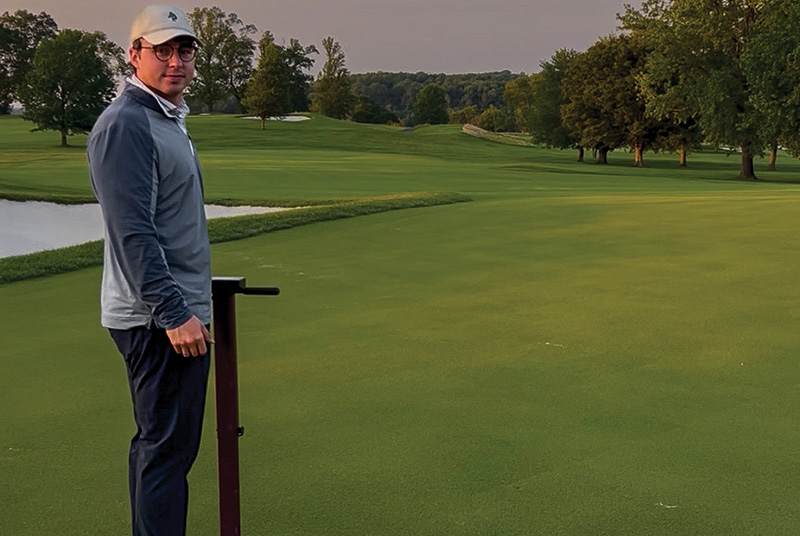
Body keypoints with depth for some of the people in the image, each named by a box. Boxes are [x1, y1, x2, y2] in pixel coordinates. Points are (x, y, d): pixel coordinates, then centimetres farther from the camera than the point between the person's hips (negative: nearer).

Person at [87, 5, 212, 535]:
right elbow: (133, 233, -22)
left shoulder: (169, 120, 18)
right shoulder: (126, 124, -15)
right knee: (169, 449, -6)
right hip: (160, 317, -10)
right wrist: (173, 312, -25)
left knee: (156, 442, 16)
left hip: (174, 311, 10)